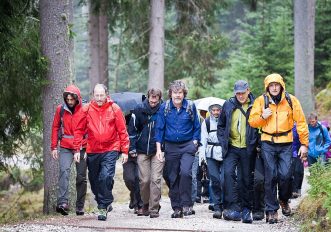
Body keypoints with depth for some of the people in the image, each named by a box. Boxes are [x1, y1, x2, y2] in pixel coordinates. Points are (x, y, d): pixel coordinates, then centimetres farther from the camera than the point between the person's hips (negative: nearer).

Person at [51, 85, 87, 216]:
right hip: (65, 148, 0)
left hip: (82, 147, 0)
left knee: (81, 177, 7)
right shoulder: (60, 109, 3)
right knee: (64, 171, -21)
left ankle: (80, 207, 18)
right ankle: (63, 202, -31)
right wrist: (54, 147, 7)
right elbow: (55, 128, 11)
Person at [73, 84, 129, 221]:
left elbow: (122, 131, 0)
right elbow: (79, 130, 6)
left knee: (106, 177, -19)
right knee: (94, 180, 12)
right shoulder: (87, 109, 0)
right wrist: (77, 149, 1)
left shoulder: (114, 109, -4)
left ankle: (104, 207, -9)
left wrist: (124, 151, -1)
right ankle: (105, 204, 34)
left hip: (110, 149, -3)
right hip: (92, 151, 3)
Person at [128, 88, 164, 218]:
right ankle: (145, 205, 22)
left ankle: (154, 208, -3)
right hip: (142, 151, 2)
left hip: (158, 151, -1)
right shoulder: (139, 110, 1)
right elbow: (132, 129, 5)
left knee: (155, 179, -7)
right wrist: (132, 147, 0)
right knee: (144, 180, 3)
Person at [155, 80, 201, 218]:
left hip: (188, 145, -2)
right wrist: (158, 149, -1)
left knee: (185, 172, -22)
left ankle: (186, 204, -14)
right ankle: (176, 208, 13)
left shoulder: (190, 106, -1)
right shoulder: (164, 108, 1)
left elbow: (196, 127, 7)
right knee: (172, 178, 4)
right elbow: (159, 128, 4)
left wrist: (195, 142, -2)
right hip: (171, 146, 2)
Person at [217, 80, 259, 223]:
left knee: (246, 179, 5)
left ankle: (246, 209, 15)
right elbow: (221, 126, 16)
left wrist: (257, 144, -4)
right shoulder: (228, 105, 7)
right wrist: (223, 141, 5)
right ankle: (233, 208, -19)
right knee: (228, 173, -17)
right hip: (231, 147, 1)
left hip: (247, 149, -1)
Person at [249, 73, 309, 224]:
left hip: (286, 143, 0)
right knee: (270, 176, -1)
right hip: (268, 143, 0)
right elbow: (252, 121, 5)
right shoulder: (261, 101, 1)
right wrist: (262, 117, -15)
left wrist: (304, 144, 1)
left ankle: (284, 200, 21)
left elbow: (301, 122, 4)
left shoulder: (291, 100, 0)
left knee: (285, 175, -8)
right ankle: (271, 210, 6)